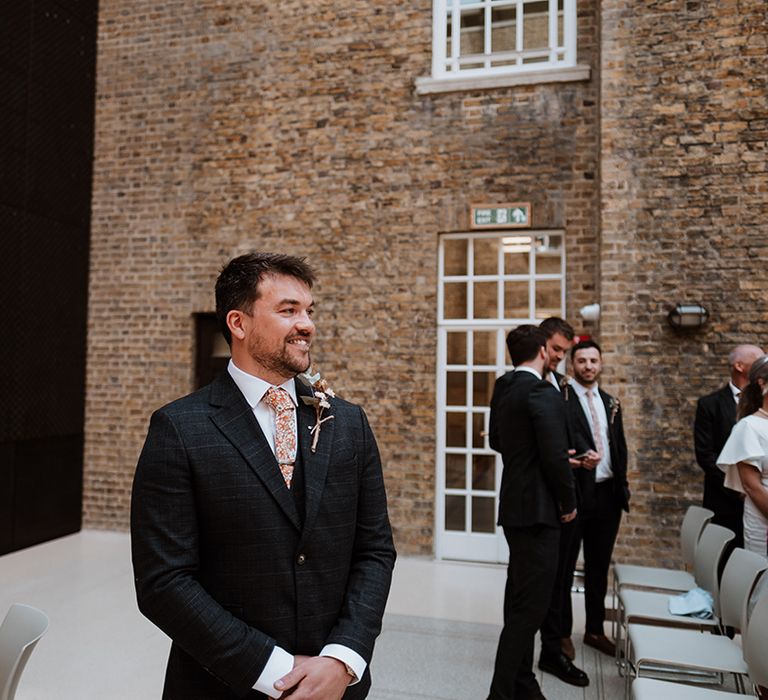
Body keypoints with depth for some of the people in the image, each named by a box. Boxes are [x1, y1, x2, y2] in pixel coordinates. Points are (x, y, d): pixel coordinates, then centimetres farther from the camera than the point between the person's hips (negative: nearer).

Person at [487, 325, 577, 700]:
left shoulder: (503, 387, 9)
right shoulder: (542, 392, -17)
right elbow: (555, 457, -20)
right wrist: (569, 503, -6)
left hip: (514, 506, 9)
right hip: (537, 510, -9)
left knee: (520, 600, 18)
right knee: (530, 604, -2)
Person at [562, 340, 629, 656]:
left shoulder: (610, 402, 13)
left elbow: (620, 447, 16)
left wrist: (622, 486, 10)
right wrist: (585, 454, -41)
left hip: (607, 494, 6)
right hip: (574, 491, -6)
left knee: (599, 566, 16)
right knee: (564, 565, 7)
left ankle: (595, 630, 31)